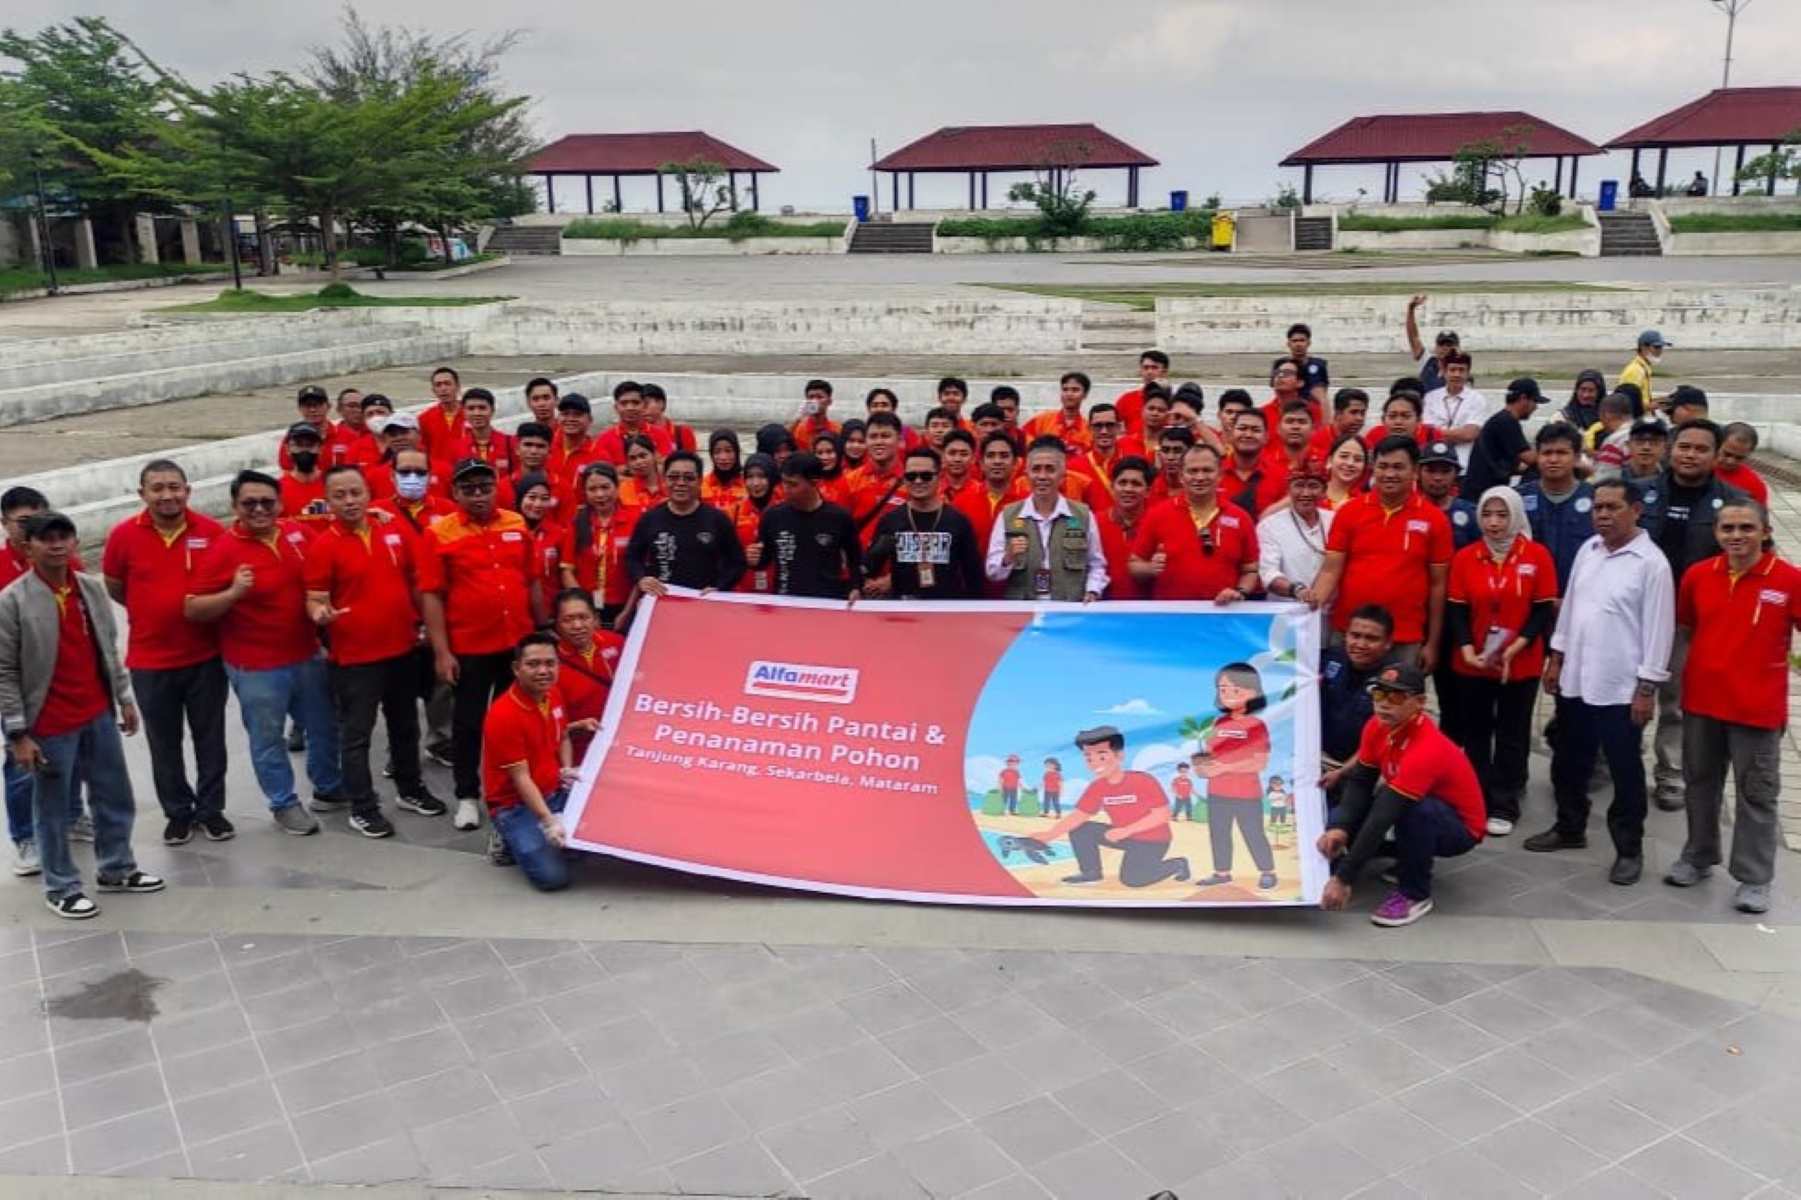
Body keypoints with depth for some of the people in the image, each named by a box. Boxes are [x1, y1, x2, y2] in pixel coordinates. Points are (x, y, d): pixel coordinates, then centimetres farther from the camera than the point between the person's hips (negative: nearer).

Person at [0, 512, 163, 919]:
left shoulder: (92, 588, 3)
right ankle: (61, 887, 23)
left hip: (100, 714, 6)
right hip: (50, 725, -5)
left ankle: (116, 869, 34)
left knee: (115, 796, 16)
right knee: (52, 809, 9)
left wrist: (124, 697, 12)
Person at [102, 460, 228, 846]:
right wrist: (154, 612, 1)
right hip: (150, 660, 0)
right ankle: (178, 812, 28)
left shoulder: (212, 531, -9)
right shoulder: (123, 535, -8)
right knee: (164, 742, 12)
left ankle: (210, 808, 28)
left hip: (206, 656, 0)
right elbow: (114, 590, 6)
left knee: (210, 737, 12)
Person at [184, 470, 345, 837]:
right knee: (268, 739, 9)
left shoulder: (296, 532, 0)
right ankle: (284, 804, 27)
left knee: (324, 726, 20)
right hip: (257, 667, -6)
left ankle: (329, 787, 41)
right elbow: (191, 609, -16)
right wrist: (233, 594, -30)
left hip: (308, 655, 6)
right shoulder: (223, 550, -16)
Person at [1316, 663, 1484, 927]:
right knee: (1338, 817, -12)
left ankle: (1415, 894, -15)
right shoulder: (1378, 726, -13)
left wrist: (1344, 878, -42)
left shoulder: (1426, 750, -36)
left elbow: (1384, 817, -40)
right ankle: (1409, 859, 11)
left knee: (1413, 809, -39)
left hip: (1458, 828, -7)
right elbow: (1360, 781, -6)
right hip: (1419, 818, 7)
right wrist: (1340, 828, -26)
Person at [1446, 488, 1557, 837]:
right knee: (1475, 735, 10)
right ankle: (1476, 803, 21)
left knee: (1512, 736, 7)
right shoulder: (1464, 557, 0)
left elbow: (1545, 610, -5)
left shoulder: (1537, 555, -5)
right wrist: (1467, 650, -15)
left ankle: (1504, 807, 15)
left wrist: (1517, 646, -17)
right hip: (1472, 664, 2)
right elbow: (1456, 610, 0)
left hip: (1522, 665, -2)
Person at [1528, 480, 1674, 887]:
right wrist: (1556, 657, 14)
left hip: (1621, 688, -6)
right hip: (1575, 680, 7)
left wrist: (1646, 688, -14)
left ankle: (1629, 849, 19)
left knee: (1625, 772, 6)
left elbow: (1658, 629, -13)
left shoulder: (1652, 563, -13)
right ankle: (1570, 828, 36)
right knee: (1568, 763, 18)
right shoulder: (1588, 550, 7)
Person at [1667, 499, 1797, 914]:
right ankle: (1697, 858, 34)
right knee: (1700, 783, 18)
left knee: (1757, 794, 6)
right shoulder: (1698, 575, -2)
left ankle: (1754, 880, 16)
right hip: (1701, 700, 4)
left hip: (1757, 707, -4)